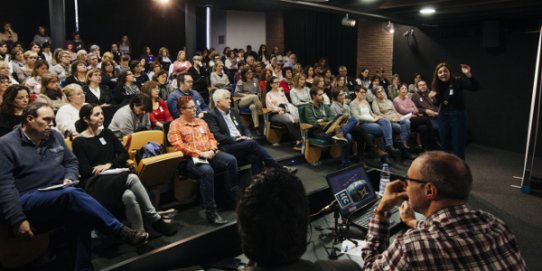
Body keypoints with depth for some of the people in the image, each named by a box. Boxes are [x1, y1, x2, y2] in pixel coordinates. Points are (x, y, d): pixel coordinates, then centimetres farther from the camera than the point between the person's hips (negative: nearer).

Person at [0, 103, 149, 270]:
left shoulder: (54, 136, 14)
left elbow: (71, 161, 24)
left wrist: (69, 178, 0)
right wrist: (18, 220, -18)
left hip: (61, 196, 5)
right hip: (29, 199, -5)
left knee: (82, 217, -32)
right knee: (72, 194, -37)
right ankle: (121, 231, -35)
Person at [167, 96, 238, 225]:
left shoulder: (201, 122, 25)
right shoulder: (175, 125, 4)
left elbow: (211, 138, 22)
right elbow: (179, 145, -8)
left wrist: (212, 150, -1)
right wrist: (200, 153, -14)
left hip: (210, 154, 6)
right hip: (191, 158, -5)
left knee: (231, 160, -23)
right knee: (207, 171, -38)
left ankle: (234, 196, -9)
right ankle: (210, 211, -30)